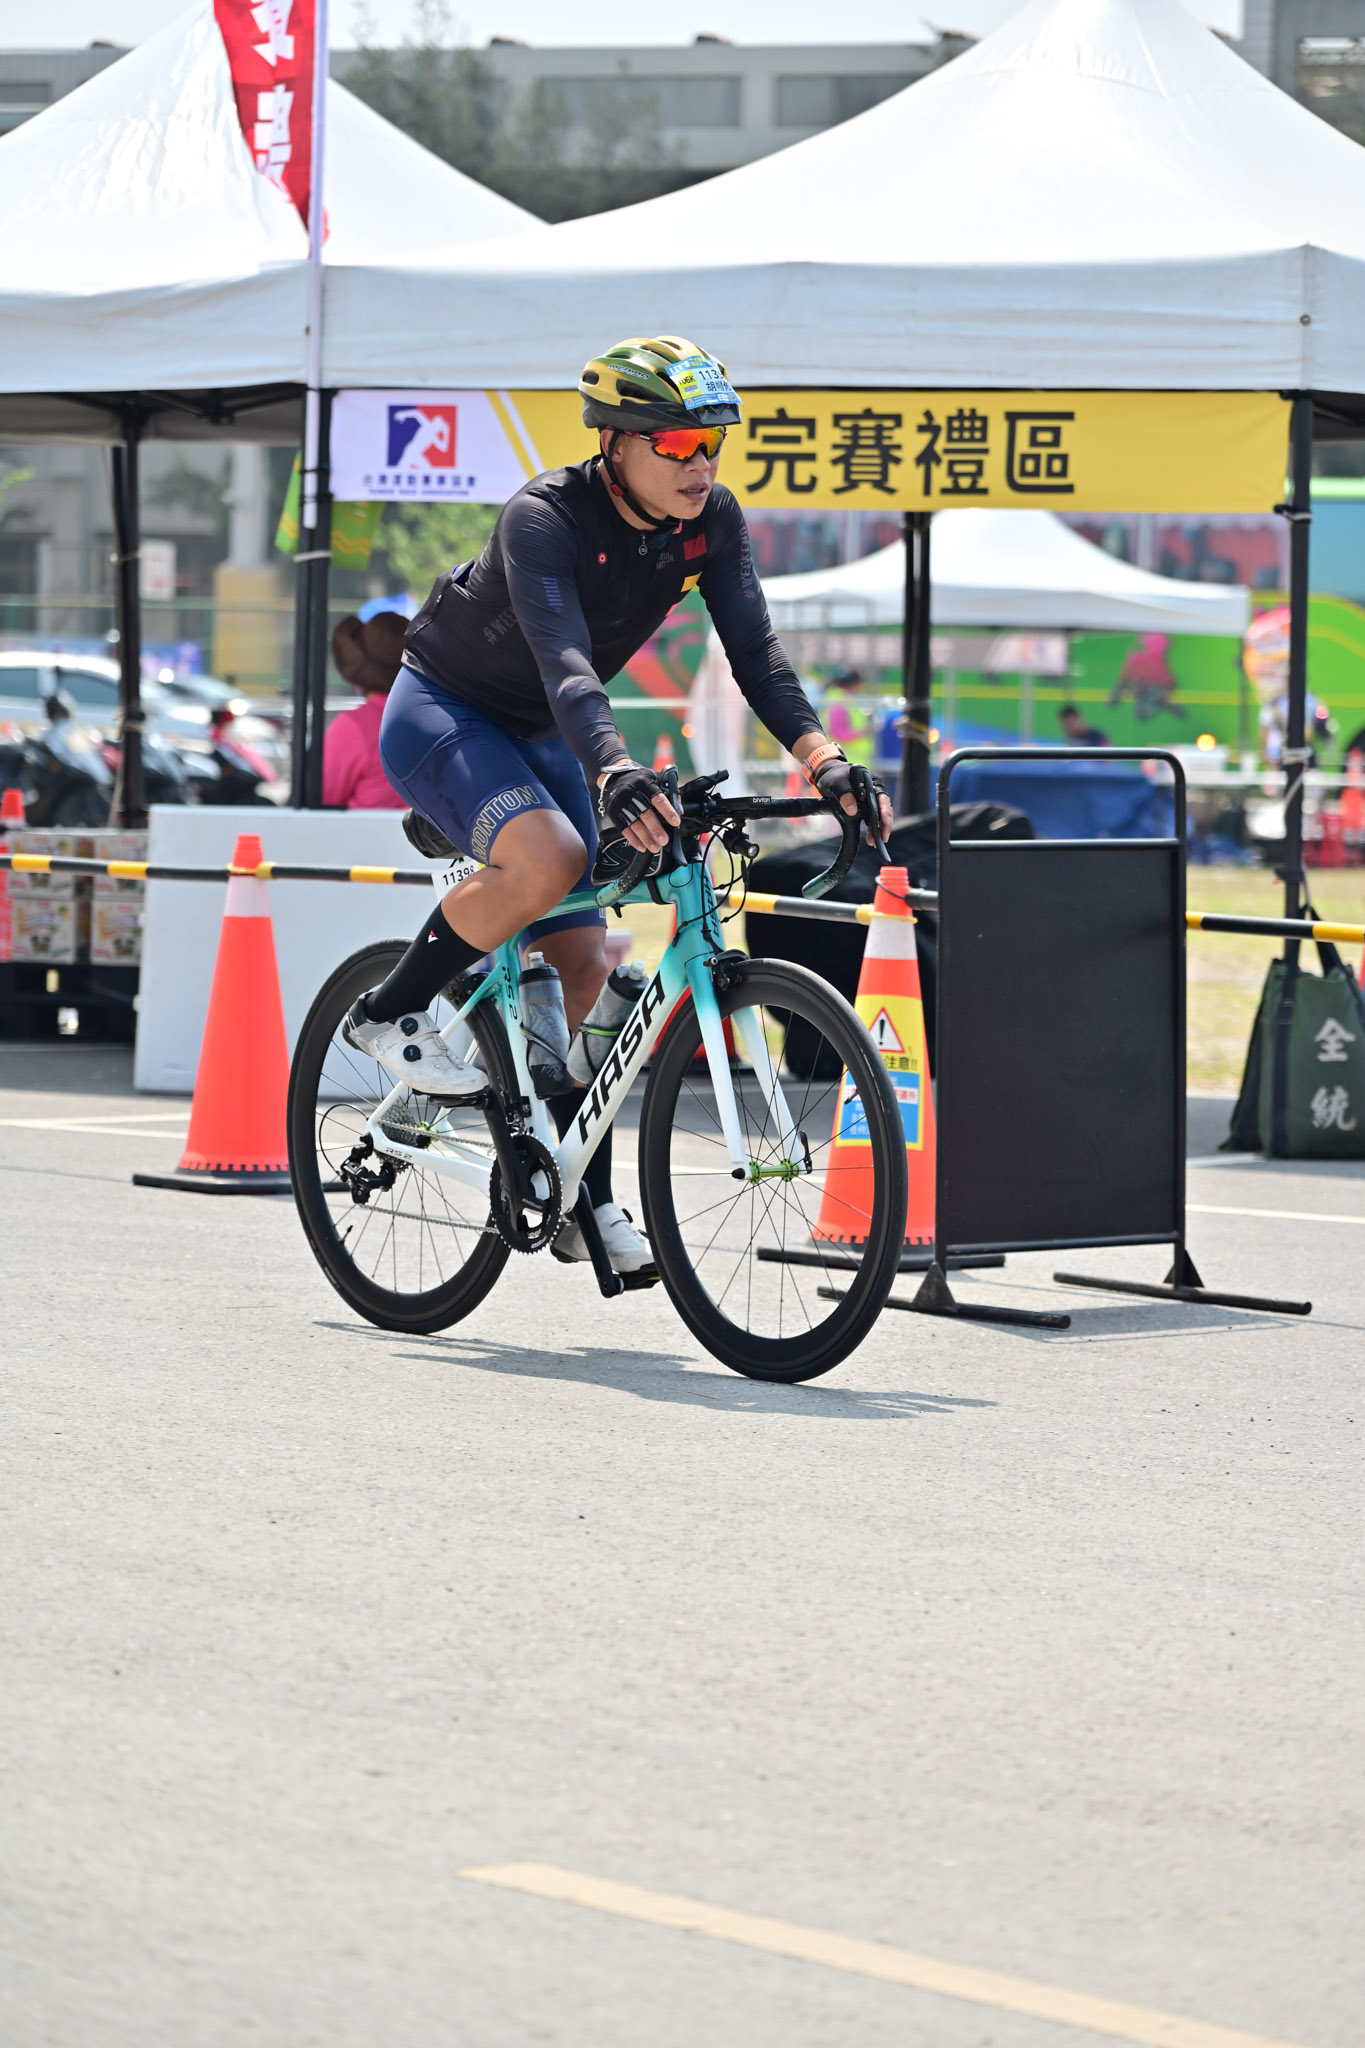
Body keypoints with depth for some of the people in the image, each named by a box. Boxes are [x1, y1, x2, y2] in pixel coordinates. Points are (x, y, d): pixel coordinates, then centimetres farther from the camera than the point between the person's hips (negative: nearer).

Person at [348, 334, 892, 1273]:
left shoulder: (711, 520, -12)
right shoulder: (545, 518, -31)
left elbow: (754, 647, -19)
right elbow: (563, 658, -45)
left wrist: (822, 757, -36)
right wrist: (614, 772, -62)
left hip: (539, 736, 7)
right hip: (442, 713, -7)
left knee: (580, 965, 2)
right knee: (548, 857, -34)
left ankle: (586, 1198, 11)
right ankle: (390, 1013, -13)